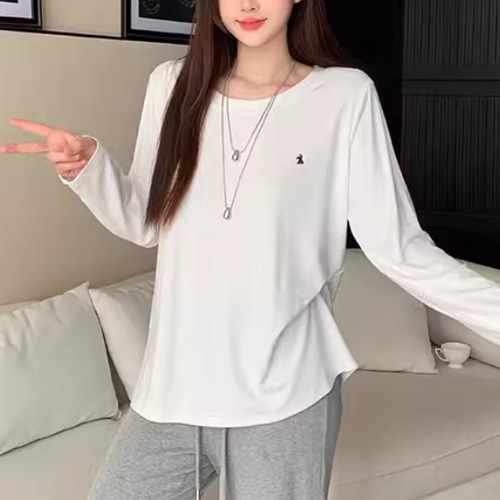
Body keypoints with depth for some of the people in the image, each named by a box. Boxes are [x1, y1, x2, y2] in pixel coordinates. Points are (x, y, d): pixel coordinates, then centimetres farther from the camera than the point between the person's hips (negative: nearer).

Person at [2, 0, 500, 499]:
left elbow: (397, 246, -7)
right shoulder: (172, 85, 3)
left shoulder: (346, 94, -7)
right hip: (173, 387, 4)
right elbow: (145, 224, 11)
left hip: (285, 396, -3)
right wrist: (87, 165, -5)